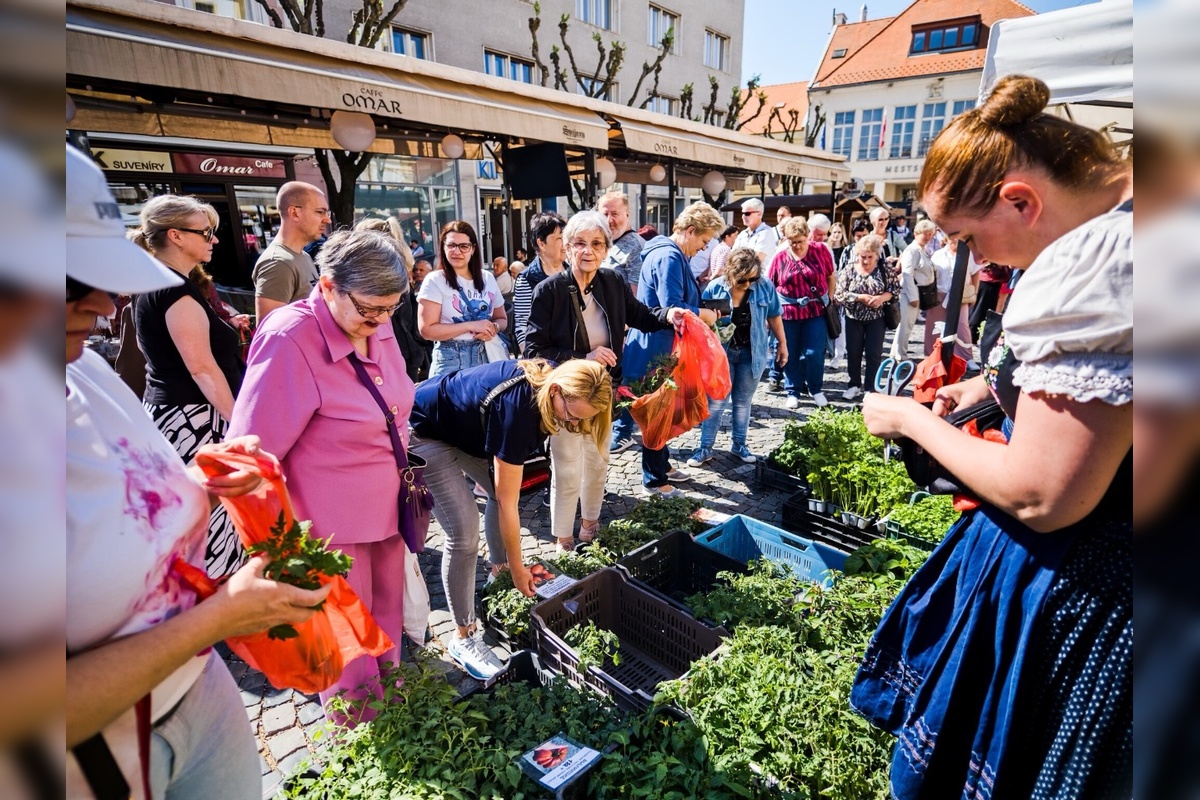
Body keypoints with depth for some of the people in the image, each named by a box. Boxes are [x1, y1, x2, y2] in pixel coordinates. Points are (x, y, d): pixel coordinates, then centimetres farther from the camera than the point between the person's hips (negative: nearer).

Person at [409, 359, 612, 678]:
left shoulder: (552, 375, -15)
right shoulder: (516, 408, -36)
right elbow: (507, 503, -25)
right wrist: (518, 567, -13)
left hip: (463, 423, 9)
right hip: (425, 432, -9)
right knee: (464, 532, -13)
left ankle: (498, 569, 29)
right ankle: (463, 637, 1)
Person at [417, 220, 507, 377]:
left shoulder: (488, 278, 8)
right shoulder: (435, 280, -6)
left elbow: (502, 319, 16)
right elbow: (427, 330, -12)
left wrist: (493, 328, -8)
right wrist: (471, 325, -16)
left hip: (486, 356, 4)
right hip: (451, 360, -4)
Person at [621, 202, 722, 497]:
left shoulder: (670, 254, 15)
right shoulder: (669, 257, -19)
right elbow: (672, 308, -27)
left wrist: (701, 311, 9)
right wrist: (705, 315, -12)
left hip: (661, 349, 11)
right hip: (656, 350, -11)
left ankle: (662, 465, 35)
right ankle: (655, 479, 13)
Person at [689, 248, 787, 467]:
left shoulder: (764, 286, -9)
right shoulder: (715, 288, -13)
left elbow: (774, 317, 4)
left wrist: (782, 344, 9)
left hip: (751, 352, 2)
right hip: (722, 350, -1)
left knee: (743, 400, 13)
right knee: (716, 402, 1)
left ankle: (739, 444, 27)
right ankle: (705, 448, 10)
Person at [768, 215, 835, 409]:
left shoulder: (821, 251, -1)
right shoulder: (780, 257, -1)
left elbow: (831, 278, 8)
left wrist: (829, 302, 4)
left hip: (816, 311, 0)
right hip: (787, 313, 1)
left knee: (814, 353, 2)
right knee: (791, 354, 8)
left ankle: (815, 390, 23)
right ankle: (793, 392, 22)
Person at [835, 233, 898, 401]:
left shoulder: (883, 269, -6)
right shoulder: (849, 269, -7)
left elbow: (896, 287, -1)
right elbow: (840, 294, -10)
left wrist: (882, 297, -19)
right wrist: (860, 297, -21)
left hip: (876, 318, 0)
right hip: (854, 318, 1)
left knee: (874, 353, 3)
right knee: (853, 352, 9)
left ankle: (870, 388, 14)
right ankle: (855, 385, 25)